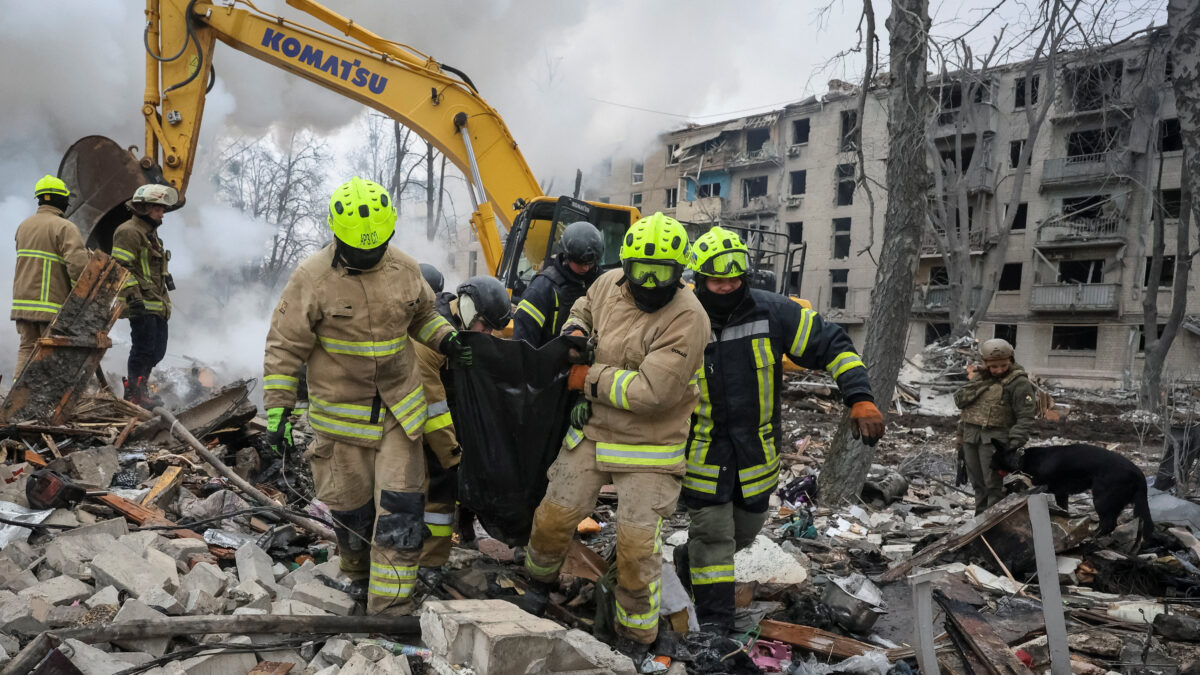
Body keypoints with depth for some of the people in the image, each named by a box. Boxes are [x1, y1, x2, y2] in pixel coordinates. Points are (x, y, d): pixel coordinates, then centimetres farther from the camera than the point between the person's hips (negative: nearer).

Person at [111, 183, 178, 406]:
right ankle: (133, 394, 0)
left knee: (157, 350, 12)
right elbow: (121, 267, -17)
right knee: (143, 349, -8)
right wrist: (133, 297, -23)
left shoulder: (150, 233, 23)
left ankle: (141, 390, 22)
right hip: (142, 304, -10)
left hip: (157, 304, 10)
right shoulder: (128, 232, -9)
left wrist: (164, 299, 28)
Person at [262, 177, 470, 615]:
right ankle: (358, 573, 42)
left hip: (399, 410, 2)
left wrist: (446, 340, -1)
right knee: (352, 507, 12)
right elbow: (284, 349, -7)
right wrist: (278, 412, -9)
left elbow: (423, 315, 19)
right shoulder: (312, 278, -11)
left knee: (400, 507, -3)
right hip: (340, 412, -2)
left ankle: (391, 604, 5)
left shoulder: (404, 269, -1)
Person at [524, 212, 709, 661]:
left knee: (637, 546, -4)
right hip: (591, 434, 6)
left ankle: (636, 637, 20)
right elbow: (584, 309, 22)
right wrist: (574, 330, -2)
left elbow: (650, 392, -30)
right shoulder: (609, 284, -2)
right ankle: (538, 582, 44)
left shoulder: (686, 318, -24)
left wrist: (589, 379, -19)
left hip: (648, 449, -5)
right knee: (553, 516, 11)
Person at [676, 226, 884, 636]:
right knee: (712, 533, -3)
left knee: (744, 530, 19)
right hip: (703, 451, -3)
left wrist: (861, 399, -18)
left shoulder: (773, 312, -11)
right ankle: (713, 618, 11)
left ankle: (690, 561, 47)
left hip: (757, 449, 3)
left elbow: (832, 344, -7)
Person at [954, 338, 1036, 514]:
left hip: (994, 438, -6)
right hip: (970, 436, 6)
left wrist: (1015, 444, -21)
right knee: (978, 484, 12)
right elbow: (960, 400, 3)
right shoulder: (979, 376, 13)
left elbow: (1026, 417, -12)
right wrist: (978, 383, -9)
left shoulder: (1018, 382, -7)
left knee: (993, 485, -8)